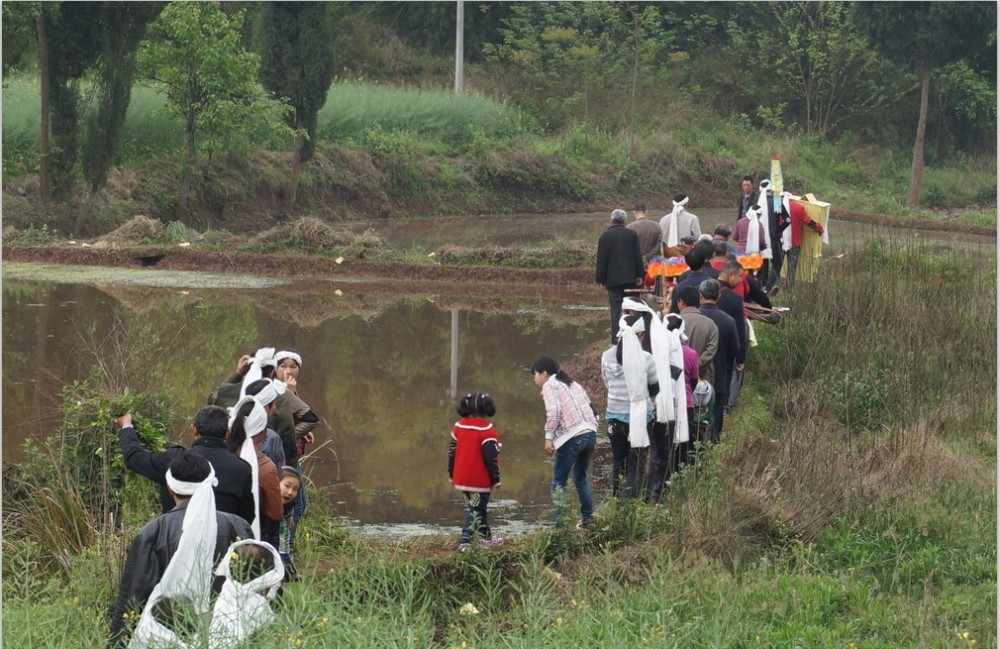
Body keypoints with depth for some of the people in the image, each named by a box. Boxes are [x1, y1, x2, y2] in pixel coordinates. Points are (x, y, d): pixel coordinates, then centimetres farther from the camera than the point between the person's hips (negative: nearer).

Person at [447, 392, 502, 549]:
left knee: (476, 507, 21)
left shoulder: (458, 426, 4)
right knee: (476, 510, 0)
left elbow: (452, 452, 8)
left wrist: (451, 474, 17)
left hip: (461, 478, 6)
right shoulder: (487, 430, -15)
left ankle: (486, 537, 30)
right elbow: (491, 458, -15)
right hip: (480, 480, -6)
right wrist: (496, 479, -7)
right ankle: (465, 540, -10)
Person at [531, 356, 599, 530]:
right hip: (590, 433, 7)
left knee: (559, 482, -1)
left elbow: (553, 411, -13)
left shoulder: (549, 385, 2)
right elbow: (590, 407, 18)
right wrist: (593, 430, 18)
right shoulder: (573, 384, 24)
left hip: (572, 437, -7)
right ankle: (587, 518, 25)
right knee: (581, 477, 23)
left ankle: (558, 522, -7)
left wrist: (549, 437, -10)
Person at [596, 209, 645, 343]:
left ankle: (616, 336, -3)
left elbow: (601, 260, -3)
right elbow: (638, 256, 0)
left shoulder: (605, 236, -4)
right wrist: (640, 275, 5)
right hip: (630, 277, 1)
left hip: (613, 278, -1)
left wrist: (601, 279, 2)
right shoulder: (632, 234, -1)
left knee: (616, 308, 0)